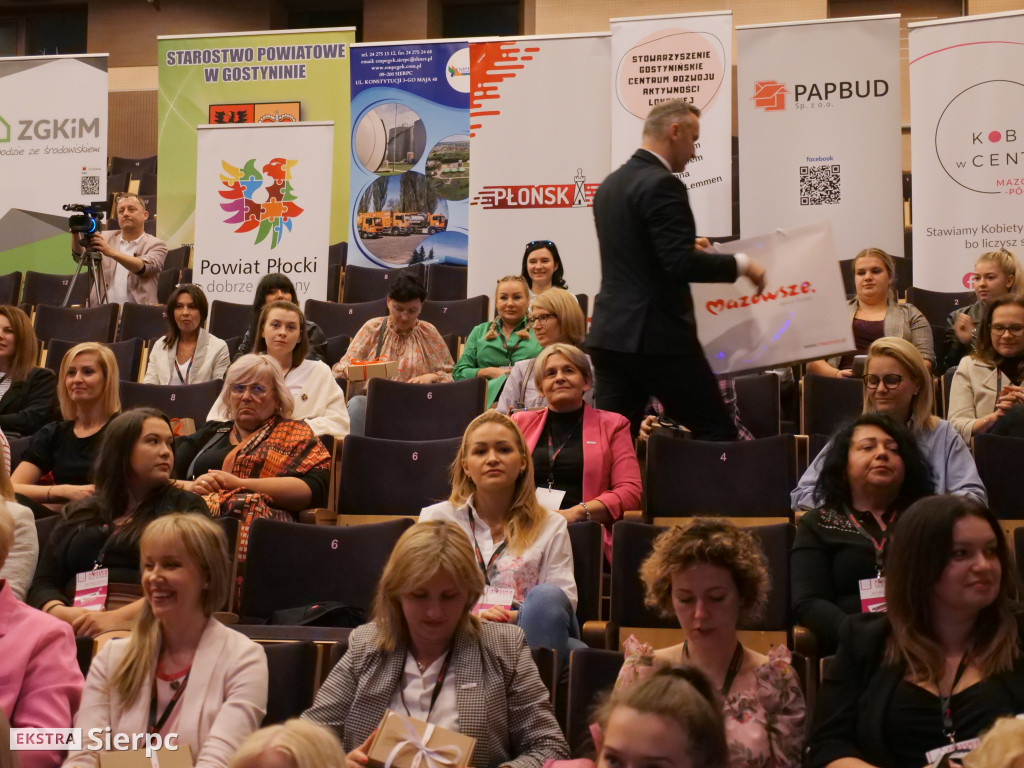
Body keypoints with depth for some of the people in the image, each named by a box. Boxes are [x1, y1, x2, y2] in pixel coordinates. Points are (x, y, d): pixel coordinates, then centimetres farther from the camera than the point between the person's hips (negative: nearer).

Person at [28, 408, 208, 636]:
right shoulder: (79, 513, 26)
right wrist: (61, 613, -8)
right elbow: (42, 585, 17)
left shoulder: (186, 506, 13)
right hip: (74, 630, 3)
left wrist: (118, 617, -16)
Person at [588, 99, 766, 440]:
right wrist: (741, 264, -9)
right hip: (658, 336, -8)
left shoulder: (610, 184, 14)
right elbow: (682, 265, -21)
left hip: (610, 334, 9)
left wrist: (688, 244, 24)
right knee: (717, 435, 2)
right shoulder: (662, 184, -13)